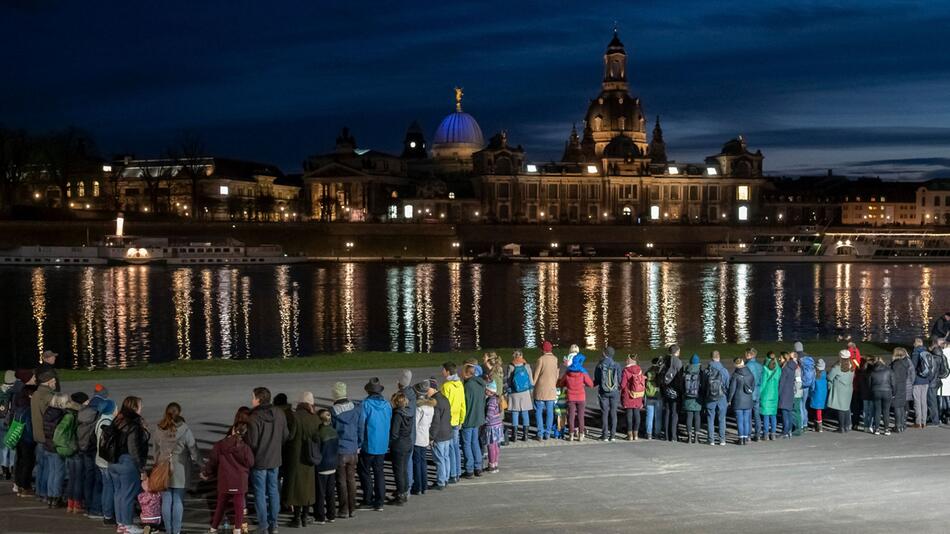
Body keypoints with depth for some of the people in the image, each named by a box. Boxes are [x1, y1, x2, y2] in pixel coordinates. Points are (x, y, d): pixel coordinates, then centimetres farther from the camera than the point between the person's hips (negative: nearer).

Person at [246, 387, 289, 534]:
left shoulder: (254, 419, -23)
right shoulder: (279, 414, -3)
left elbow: (251, 443, -22)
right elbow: (286, 435, 5)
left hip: (259, 461, -6)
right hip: (275, 459, 6)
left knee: (260, 493, 6)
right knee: (273, 491, 15)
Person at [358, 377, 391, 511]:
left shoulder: (366, 404, -13)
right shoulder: (387, 405, 1)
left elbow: (361, 425, -14)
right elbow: (389, 424, 8)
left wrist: (359, 444, -6)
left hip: (368, 445, -5)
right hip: (383, 446, 5)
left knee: (365, 472, 8)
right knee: (379, 472, 13)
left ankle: (368, 501, 7)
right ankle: (379, 503, 12)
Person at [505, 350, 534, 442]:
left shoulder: (510, 367, -7)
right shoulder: (527, 366, -2)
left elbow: (506, 381, -1)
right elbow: (531, 380, 4)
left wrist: (506, 392, 8)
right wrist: (532, 390, 15)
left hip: (514, 394, -1)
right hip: (525, 393, 2)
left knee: (515, 413, 4)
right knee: (525, 413, 7)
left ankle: (514, 435, 4)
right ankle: (525, 434, 9)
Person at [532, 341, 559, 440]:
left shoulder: (541, 359, -12)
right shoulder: (555, 359, 0)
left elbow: (536, 374, -8)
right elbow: (556, 375, 7)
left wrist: (532, 384, 4)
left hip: (541, 389, -3)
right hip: (551, 390, 3)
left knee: (539, 412, 4)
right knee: (550, 412, 8)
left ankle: (540, 434, 0)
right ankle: (547, 434, 10)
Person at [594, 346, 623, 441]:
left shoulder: (600, 365, -7)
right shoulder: (617, 365, -4)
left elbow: (596, 380, -1)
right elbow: (620, 380, -1)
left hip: (603, 392, -1)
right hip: (615, 392, 1)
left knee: (604, 413, 4)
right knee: (613, 413, 7)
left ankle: (605, 435, 2)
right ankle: (612, 435, 6)